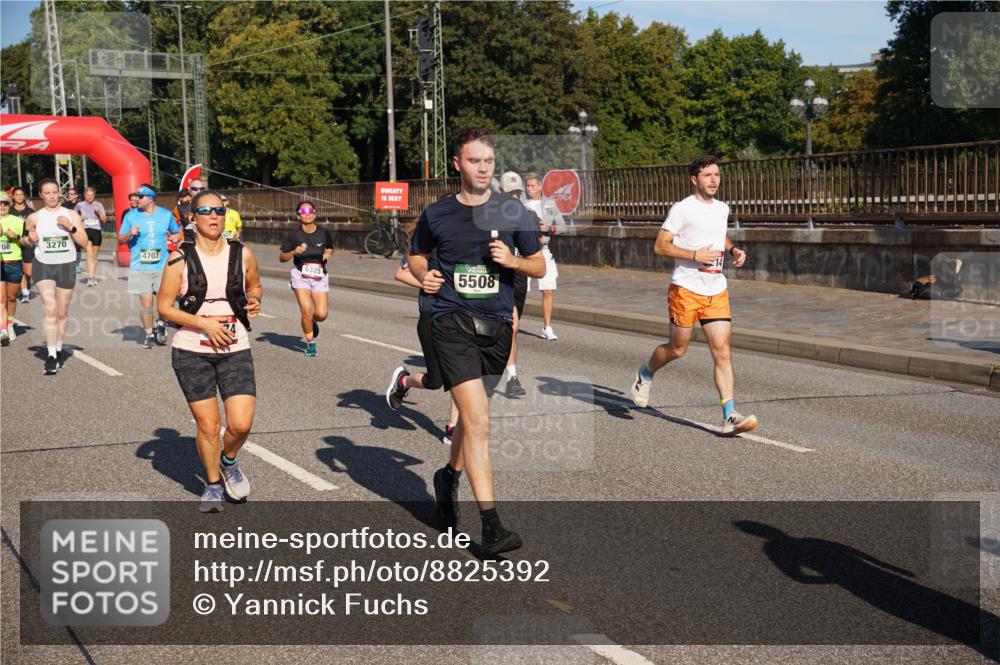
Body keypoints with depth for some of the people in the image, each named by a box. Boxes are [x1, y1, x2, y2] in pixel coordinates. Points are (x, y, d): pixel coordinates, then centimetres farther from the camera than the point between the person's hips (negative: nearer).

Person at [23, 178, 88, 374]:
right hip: (43, 265, -1)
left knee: (62, 313, 10)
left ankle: (59, 349, 29)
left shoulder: (71, 215, 1)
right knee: (50, 309, -16)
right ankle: (51, 356, -17)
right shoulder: (34, 217, 1)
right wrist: (31, 238, -6)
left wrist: (71, 227, -18)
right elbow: (30, 239, 18)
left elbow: (84, 242, -2)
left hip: (66, 266, 1)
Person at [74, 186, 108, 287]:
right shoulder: (79, 205, 7)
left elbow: (105, 220, 7)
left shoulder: (98, 205, 9)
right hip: (85, 230, -2)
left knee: (94, 255, 10)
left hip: (97, 231, 2)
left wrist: (99, 212, -10)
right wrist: (80, 218, -3)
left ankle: (94, 277, 23)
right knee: (89, 252, -20)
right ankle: (90, 277, -29)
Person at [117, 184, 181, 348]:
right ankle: (149, 334, 16)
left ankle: (160, 324, 24)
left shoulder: (166, 215, 5)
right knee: (146, 303, -2)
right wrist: (130, 234, -13)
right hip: (140, 268, -1)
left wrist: (176, 237, -5)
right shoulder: (131, 216, 3)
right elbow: (120, 239, 7)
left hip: (162, 266, 1)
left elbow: (177, 232, 19)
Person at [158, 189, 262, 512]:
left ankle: (229, 461, 26)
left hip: (235, 350, 2)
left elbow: (255, 286, 20)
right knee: (208, 425, 3)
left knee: (241, 424, -8)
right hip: (191, 352, -1)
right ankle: (213, 484, 27)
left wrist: (253, 300, -4)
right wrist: (204, 323, -16)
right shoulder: (180, 259, -5)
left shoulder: (243, 255, 2)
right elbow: (164, 307, -4)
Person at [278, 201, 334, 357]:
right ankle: (310, 343, 6)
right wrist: (294, 252, -18)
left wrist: (328, 253, -2)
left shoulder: (324, 233, 1)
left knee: (321, 314, -8)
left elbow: (330, 248, 21)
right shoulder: (294, 235, -4)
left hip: (319, 276, 2)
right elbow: (281, 257, 1)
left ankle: (313, 322, 31)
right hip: (301, 275, -2)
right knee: (306, 310, -16)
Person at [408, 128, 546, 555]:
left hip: (497, 325, 3)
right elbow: (416, 256, 20)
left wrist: (514, 261, -9)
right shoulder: (436, 214, 4)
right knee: (477, 421, -16)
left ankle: (450, 476, 48)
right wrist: (423, 275, -2)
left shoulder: (513, 213, 6)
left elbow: (539, 267, 12)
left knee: (473, 416, 18)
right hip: (452, 322, -3)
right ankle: (490, 525, -16)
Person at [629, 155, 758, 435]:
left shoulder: (722, 209, 13)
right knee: (677, 349, 7)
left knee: (723, 352, -5)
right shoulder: (682, 209, -7)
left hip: (717, 291, 5)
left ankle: (730, 417, -8)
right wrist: (694, 255, -19)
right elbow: (660, 246, -10)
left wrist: (733, 250, 12)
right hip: (686, 289, -5)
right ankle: (645, 374, 39)